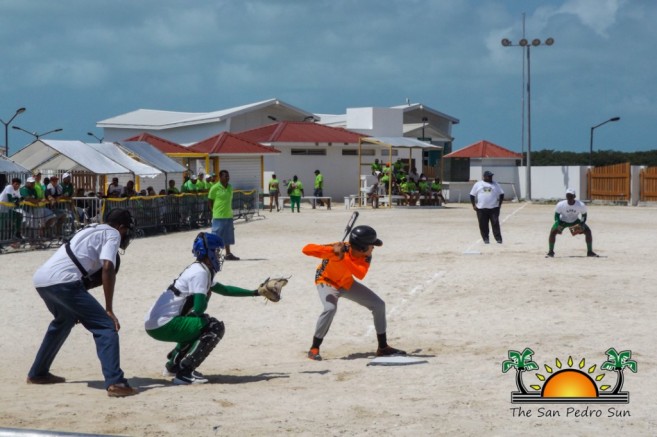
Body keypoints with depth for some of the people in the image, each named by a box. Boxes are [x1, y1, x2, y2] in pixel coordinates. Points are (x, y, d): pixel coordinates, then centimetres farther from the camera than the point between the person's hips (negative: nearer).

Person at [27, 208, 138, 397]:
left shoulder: (91, 231, 30)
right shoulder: (113, 234, 7)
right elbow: (107, 269, -9)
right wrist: (109, 309, -9)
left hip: (40, 278, 9)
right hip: (62, 281, -9)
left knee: (64, 320, 35)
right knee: (106, 326, -6)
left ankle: (38, 373, 44)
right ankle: (115, 382, -19)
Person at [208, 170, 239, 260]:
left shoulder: (230, 187, 10)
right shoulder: (215, 188, -10)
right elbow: (209, 201, -5)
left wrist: (229, 210, 12)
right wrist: (215, 211, -8)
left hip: (228, 215, 7)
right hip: (219, 216, -7)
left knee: (228, 236, 13)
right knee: (216, 236, -3)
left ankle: (228, 254, 20)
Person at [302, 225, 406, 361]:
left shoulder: (366, 256, -21)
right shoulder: (339, 248, -35)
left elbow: (361, 274, -39)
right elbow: (306, 249, -42)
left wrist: (343, 258, -50)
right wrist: (333, 251, -53)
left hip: (347, 283, 6)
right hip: (327, 282, -6)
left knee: (379, 305, 0)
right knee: (330, 308, -34)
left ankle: (383, 347, 13)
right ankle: (314, 349, -19)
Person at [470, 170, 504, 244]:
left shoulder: (495, 185, 10)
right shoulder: (478, 185, 8)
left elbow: (501, 194, 13)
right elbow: (472, 195, 10)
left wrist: (499, 204, 3)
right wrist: (474, 205, 1)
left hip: (493, 208, 0)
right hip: (481, 209, 0)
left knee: (495, 223, -6)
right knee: (483, 225, 1)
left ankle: (498, 238, -3)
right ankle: (485, 239, 10)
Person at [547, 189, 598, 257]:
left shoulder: (581, 205, -27)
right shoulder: (560, 205, -29)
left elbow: (584, 215, -9)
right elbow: (556, 215, -14)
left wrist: (582, 224, -22)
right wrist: (558, 226, -29)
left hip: (575, 221, 1)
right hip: (563, 221, -1)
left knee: (588, 231, -13)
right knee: (553, 231, -25)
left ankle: (590, 251, 1)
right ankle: (551, 251, -11)